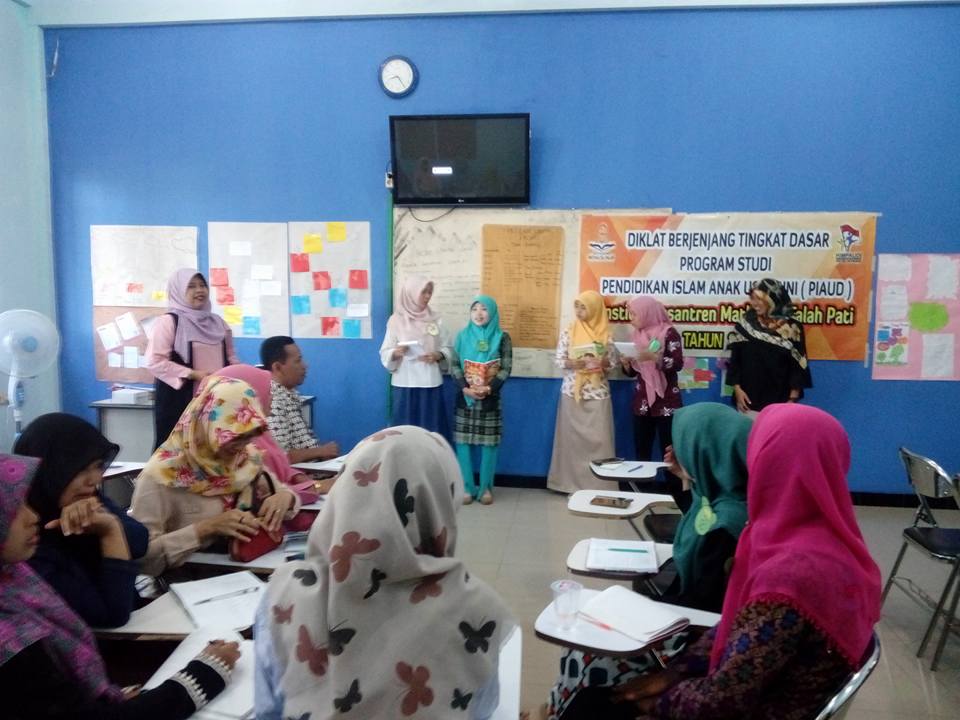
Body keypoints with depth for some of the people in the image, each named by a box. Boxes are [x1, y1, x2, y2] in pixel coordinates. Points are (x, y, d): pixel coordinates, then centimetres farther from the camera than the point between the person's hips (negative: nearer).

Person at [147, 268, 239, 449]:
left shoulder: (218, 322, 15)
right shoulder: (167, 322, -5)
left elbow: (230, 357, 20)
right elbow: (155, 361, -12)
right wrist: (193, 374, -18)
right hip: (179, 401, -5)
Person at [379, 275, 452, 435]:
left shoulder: (435, 320, 6)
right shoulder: (397, 320, -1)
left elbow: (447, 349, 8)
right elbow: (385, 353, 0)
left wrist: (437, 355, -13)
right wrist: (396, 353, -21)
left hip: (431, 384, 2)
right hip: (405, 385, -2)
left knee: (432, 431, 3)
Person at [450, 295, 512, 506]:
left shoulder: (502, 337, -1)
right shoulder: (462, 336, 4)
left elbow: (506, 368, -4)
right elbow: (454, 365, 0)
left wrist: (489, 388, -18)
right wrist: (465, 388, -15)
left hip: (490, 398, -1)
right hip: (465, 397, 1)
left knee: (489, 443, 2)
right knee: (463, 441, 2)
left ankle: (486, 487, 14)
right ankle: (467, 487, 13)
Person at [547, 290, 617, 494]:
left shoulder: (605, 334, 1)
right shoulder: (568, 332, 2)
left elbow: (612, 361, 2)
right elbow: (559, 359, 0)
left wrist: (601, 362, -19)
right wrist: (572, 364, -19)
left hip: (597, 394, 0)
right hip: (572, 392, 0)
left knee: (599, 439, -2)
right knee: (572, 437, 3)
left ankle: (599, 483, 6)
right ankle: (573, 482, 13)